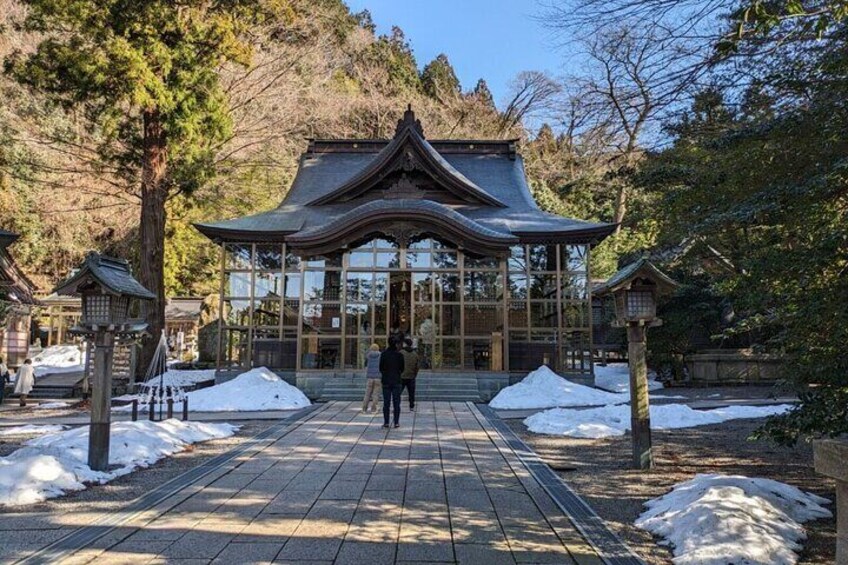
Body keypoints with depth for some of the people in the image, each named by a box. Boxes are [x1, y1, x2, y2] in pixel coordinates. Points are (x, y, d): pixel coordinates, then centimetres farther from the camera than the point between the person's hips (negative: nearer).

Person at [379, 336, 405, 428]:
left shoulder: (383, 354, -5)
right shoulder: (399, 354, -5)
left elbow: (381, 368, -2)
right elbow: (402, 368, 2)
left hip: (386, 381, 0)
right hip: (396, 381, 0)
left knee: (386, 402, 5)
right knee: (396, 402, 4)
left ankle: (386, 422, 5)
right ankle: (396, 422, 3)